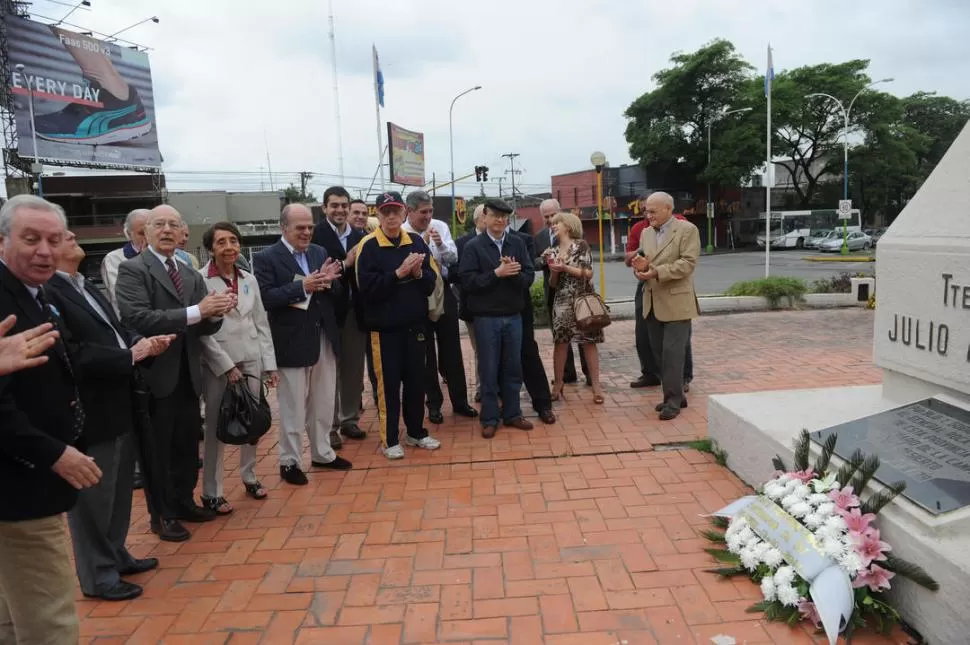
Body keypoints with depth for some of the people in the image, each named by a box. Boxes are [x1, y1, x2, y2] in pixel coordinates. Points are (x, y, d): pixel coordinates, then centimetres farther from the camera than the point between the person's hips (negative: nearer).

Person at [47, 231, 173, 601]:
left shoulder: (85, 287, 12)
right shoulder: (47, 293, -20)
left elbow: (114, 331, 15)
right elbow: (74, 354, -26)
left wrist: (144, 342, -4)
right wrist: (131, 355, -19)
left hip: (116, 406, 10)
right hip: (89, 414, -10)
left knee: (118, 489, 22)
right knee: (93, 496, 7)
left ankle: (115, 555, 39)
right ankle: (97, 575, 24)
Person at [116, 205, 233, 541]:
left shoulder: (192, 275, 11)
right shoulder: (132, 270, -9)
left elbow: (204, 326, 5)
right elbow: (136, 318, -24)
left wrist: (216, 313, -19)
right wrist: (195, 311, -29)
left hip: (188, 375, 6)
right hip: (154, 375, -6)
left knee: (188, 445, 16)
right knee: (158, 449, 7)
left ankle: (184, 502, 34)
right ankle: (161, 515, 23)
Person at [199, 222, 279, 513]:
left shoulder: (249, 279, 9)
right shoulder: (199, 280, -7)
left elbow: (262, 323, 10)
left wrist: (270, 364, 6)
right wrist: (227, 365, -13)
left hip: (252, 360, 5)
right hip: (218, 364, -5)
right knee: (216, 427, 2)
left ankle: (249, 477, 30)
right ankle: (212, 492, 14)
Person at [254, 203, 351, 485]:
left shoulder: (320, 252, 9)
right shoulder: (266, 258, -7)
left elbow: (337, 293, 8)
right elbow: (265, 298, -17)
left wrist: (328, 282, -14)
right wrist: (301, 286, -25)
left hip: (324, 339, 6)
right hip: (292, 343, -5)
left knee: (324, 404, 16)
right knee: (293, 407, 5)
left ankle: (322, 453, 32)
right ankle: (290, 462, 20)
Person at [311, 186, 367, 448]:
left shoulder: (360, 236, 7)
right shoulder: (316, 235, -8)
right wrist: (345, 264, -22)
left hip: (355, 311, 5)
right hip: (329, 312, -5)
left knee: (354, 369, 14)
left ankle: (350, 419, 29)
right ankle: (329, 426, 16)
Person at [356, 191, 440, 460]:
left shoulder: (417, 242, 5)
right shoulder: (369, 246, -8)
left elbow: (431, 283, 5)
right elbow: (367, 287, -17)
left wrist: (419, 273, -15)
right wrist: (399, 272, -23)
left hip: (415, 324, 4)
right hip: (384, 327, -4)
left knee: (416, 380, 13)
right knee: (388, 383, 4)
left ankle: (416, 432, 28)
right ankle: (390, 439, 16)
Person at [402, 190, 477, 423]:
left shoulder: (440, 226, 0)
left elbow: (453, 258, -2)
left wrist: (440, 244, -20)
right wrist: (423, 242, -21)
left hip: (443, 292, 3)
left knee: (452, 349, 10)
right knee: (426, 352, 8)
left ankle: (459, 401, 22)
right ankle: (434, 403, 22)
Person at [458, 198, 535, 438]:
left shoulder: (518, 244, 5)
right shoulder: (473, 246, -4)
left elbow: (529, 277, 0)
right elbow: (467, 282, -12)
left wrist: (513, 273, -20)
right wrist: (496, 273, -19)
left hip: (514, 316, 3)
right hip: (486, 318, -3)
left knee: (513, 368, 11)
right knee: (489, 370, 5)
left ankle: (512, 414, 25)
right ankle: (489, 419, 16)